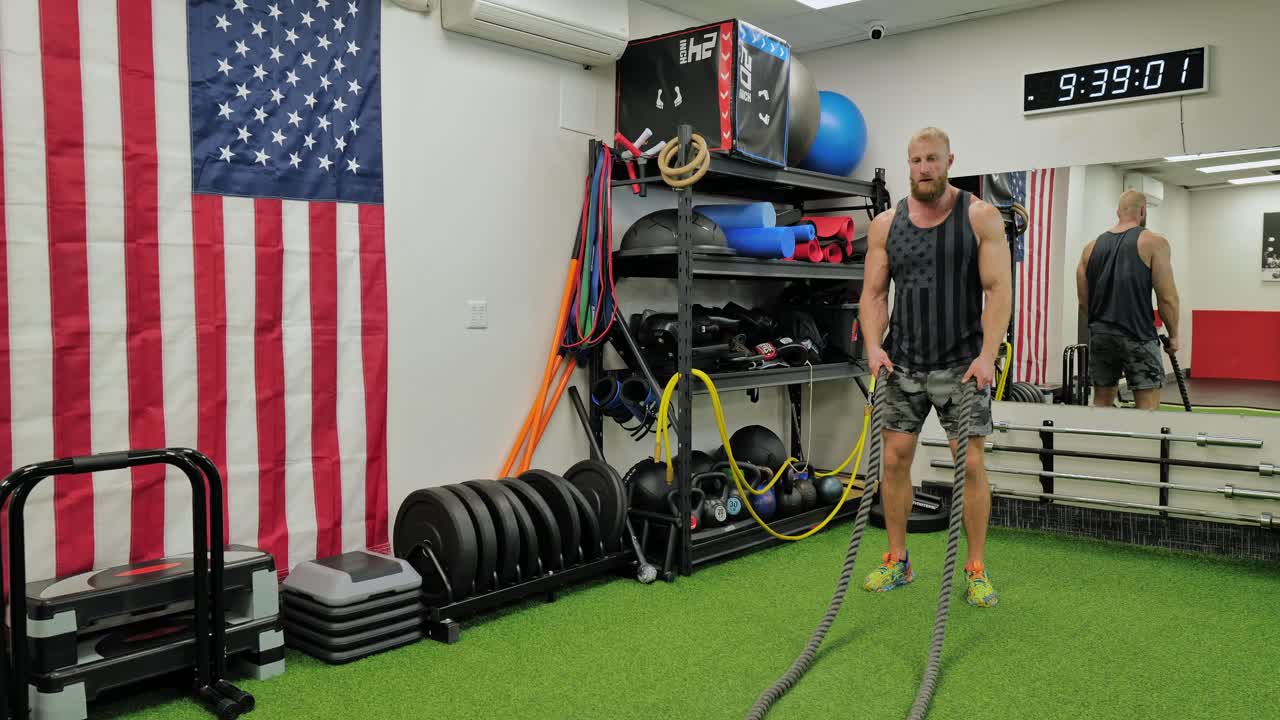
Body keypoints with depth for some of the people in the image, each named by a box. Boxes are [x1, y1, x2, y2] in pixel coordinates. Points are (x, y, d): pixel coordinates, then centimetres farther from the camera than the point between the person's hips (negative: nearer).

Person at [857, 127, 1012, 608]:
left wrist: (987, 354, -20)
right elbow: (873, 292, 3)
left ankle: (977, 570, 11)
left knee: (970, 463, -3)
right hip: (902, 361, 3)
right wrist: (874, 345, -13)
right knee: (894, 458, 4)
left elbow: (999, 289, -9)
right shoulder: (885, 224, 4)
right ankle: (897, 562, 18)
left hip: (962, 362, -3)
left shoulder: (980, 217, -5)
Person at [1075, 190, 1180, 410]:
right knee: (1147, 407, -1)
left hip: (1100, 336, 5)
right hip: (1138, 336, -5)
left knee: (1102, 404, 12)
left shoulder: (1092, 247, 10)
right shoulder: (1153, 242, -4)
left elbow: (1083, 299, 12)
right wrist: (1173, 335, 5)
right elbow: (1167, 297, -7)